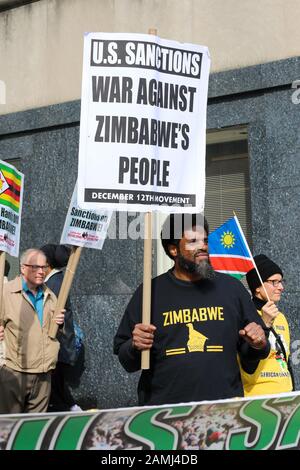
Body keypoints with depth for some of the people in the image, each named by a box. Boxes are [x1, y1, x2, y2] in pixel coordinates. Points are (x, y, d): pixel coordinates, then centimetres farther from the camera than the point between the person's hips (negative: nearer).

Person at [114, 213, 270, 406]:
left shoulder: (232, 287, 6)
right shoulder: (150, 292, 1)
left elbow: (250, 356, 14)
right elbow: (126, 361, 4)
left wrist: (259, 345, -6)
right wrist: (135, 347, -16)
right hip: (164, 410, -1)